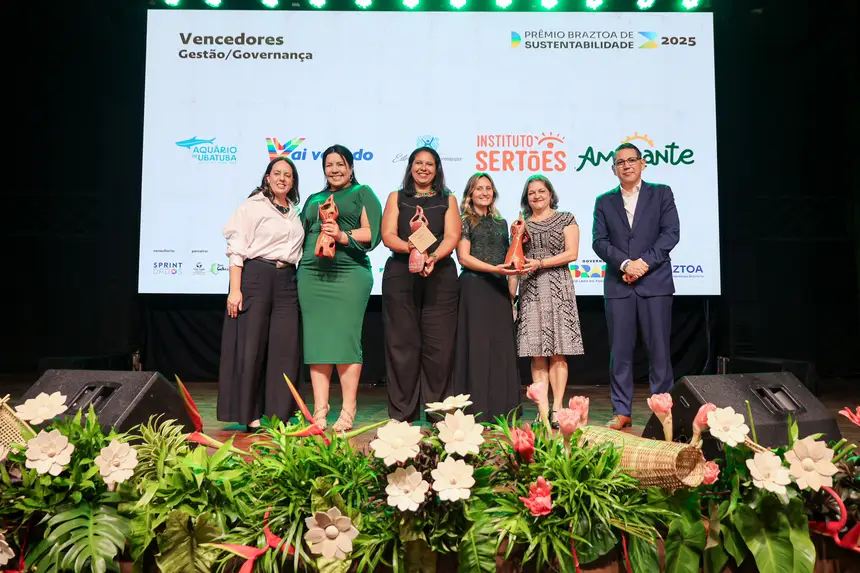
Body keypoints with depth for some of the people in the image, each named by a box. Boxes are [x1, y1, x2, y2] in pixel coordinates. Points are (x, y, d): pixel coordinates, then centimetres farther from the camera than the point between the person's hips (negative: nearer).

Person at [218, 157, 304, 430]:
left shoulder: (295, 212, 17)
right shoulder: (253, 206, 1)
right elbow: (236, 250, -5)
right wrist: (235, 290, -13)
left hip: (287, 281, 5)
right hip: (255, 277, -5)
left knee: (286, 346, 1)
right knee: (251, 344, -3)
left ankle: (280, 413, 9)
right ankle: (248, 413, 8)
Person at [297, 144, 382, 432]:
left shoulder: (363, 193, 10)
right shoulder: (313, 200, 25)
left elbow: (372, 232, -3)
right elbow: (302, 236, 26)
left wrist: (343, 236, -16)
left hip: (349, 274, -5)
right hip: (311, 275, 5)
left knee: (345, 340, -8)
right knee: (315, 341, 1)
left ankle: (348, 411, -3)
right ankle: (319, 409, 6)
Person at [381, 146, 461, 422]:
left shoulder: (448, 200, 15)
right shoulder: (397, 198, 15)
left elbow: (452, 237, 1)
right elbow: (388, 236, 2)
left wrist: (433, 257, -20)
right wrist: (411, 248, -19)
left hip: (440, 276, 0)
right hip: (400, 275, 0)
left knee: (438, 345, -2)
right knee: (402, 344, -1)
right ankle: (402, 414, 6)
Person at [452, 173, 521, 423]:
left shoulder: (501, 222, 18)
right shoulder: (465, 221, 2)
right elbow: (463, 257, -7)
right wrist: (493, 268, -19)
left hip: (499, 289, 5)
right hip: (475, 287, -5)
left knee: (502, 346, 3)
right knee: (477, 345, -5)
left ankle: (501, 408, 10)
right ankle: (477, 409, 1)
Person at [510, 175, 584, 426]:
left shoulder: (565, 219, 9)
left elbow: (571, 253, -2)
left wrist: (540, 263, -11)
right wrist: (510, 296, 6)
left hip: (557, 289, -2)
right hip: (530, 291, 2)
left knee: (558, 353, -5)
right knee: (537, 353, -1)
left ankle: (557, 409, -1)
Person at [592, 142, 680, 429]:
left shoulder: (661, 194, 9)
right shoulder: (604, 202, 13)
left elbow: (671, 233, -1)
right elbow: (599, 241, 3)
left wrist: (645, 262, -12)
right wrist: (625, 263, -12)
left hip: (655, 281, -1)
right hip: (618, 284, 2)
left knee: (659, 348, 1)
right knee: (619, 350, 2)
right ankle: (621, 411, 9)